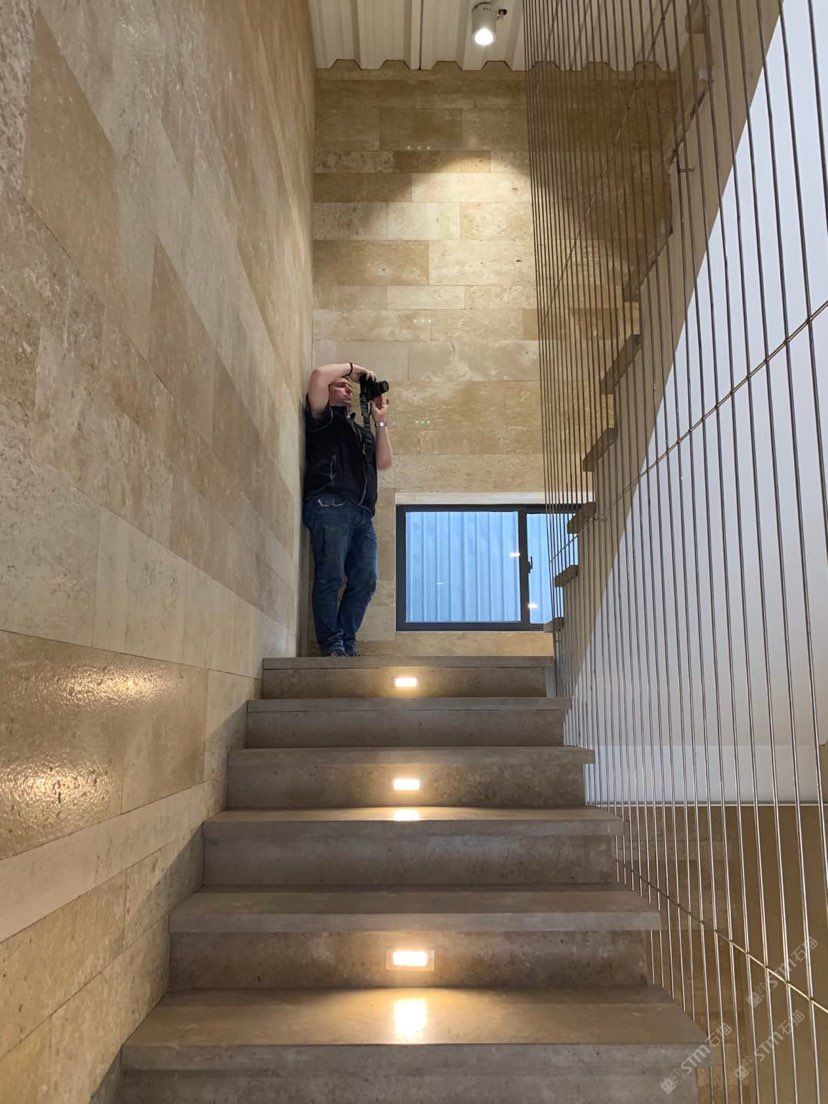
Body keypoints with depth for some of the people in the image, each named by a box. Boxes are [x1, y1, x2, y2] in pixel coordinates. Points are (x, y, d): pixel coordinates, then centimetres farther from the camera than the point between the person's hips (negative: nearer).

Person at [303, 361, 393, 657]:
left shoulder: (362, 429, 33)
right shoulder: (322, 418, 14)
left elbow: (384, 462, 19)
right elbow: (319, 375, -3)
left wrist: (380, 421, 17)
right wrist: (353, 368, 12)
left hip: (362, 513, 6)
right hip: (329, 504, -6)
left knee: (365, 581, -4)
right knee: (331, 577, -13)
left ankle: (347, 644, 1)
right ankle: (331, 645, -11)